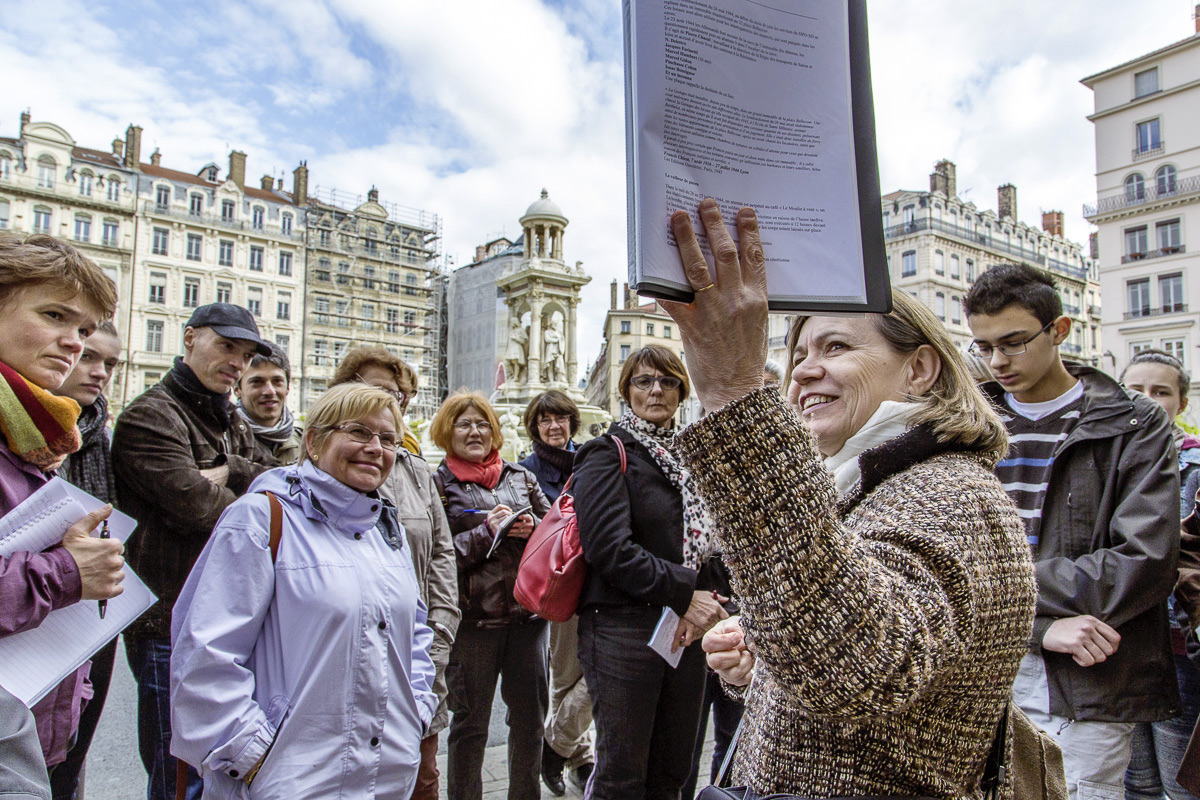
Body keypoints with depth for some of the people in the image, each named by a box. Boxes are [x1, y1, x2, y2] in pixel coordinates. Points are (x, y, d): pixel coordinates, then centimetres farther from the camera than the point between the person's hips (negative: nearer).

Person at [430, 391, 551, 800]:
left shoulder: (520, 477, 11)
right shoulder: (437, 484, 0)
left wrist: (530, 528, -8)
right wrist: (487, 532, -16)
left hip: (527, 612, 4)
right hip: (473, 617, -4)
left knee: (530, 716, 14)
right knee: (470, 723, 10)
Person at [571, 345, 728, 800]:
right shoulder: (609, 455, -5)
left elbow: (706, 541, 13)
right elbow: (609, 548, -17)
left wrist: (705, 597, -6)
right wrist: (685, 593, -17)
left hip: (687, 630, 6)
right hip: (623, 628, -6)